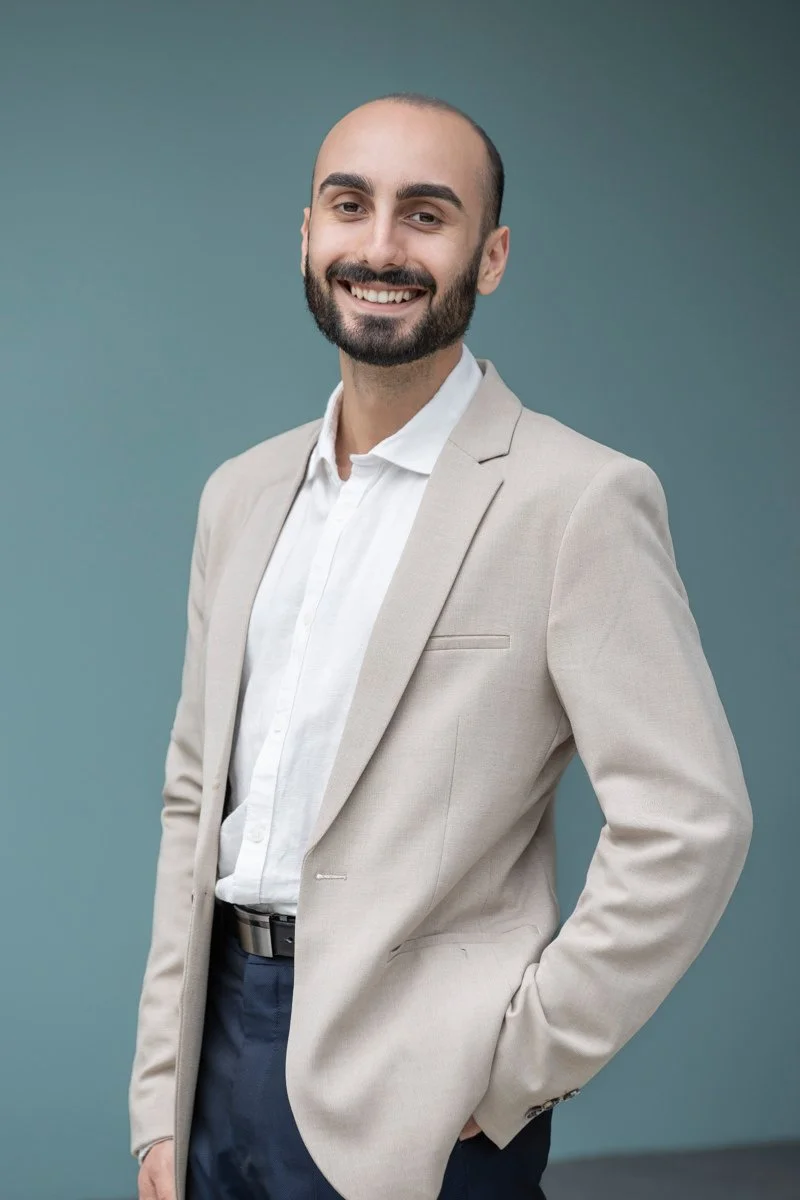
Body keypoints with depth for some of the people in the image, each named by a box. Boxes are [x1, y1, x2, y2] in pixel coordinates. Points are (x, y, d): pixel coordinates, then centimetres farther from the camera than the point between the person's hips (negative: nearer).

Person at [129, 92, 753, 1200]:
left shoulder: (580, 500, -12)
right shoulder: (241, 495, 9)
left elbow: (691, 827, -17)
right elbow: (195, 801, 10)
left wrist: (513, 1075, -13)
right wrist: (160, 1106, 7)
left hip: (410, 1106, -6)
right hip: (230, 1040, 6)